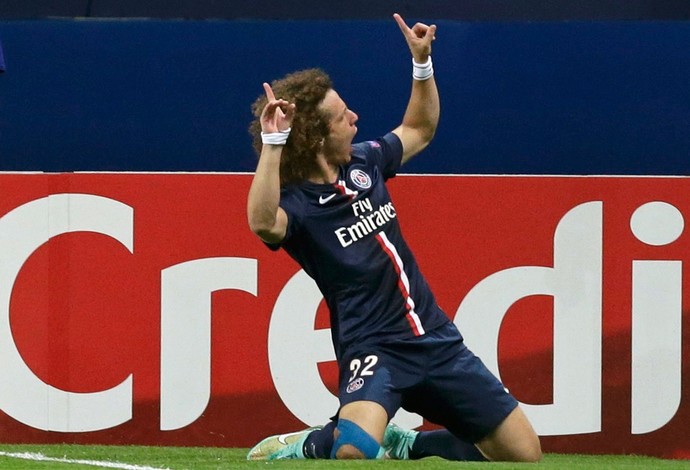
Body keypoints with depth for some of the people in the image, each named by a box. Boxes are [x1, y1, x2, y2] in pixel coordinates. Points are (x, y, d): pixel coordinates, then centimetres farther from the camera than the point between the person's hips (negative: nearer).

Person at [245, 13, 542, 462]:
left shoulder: (364, 163, 7)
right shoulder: (296, 204, -14)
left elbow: (420, 130, 27)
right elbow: (263, 222, -40)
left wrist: (422, 61, 15)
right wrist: (272, 143, -44)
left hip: (437, 341, 7)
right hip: (374, 351, -7)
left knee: (525, 454, 4)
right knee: (355, 451, -36)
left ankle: (403, 446, 21)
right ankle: (311, 446, 0)